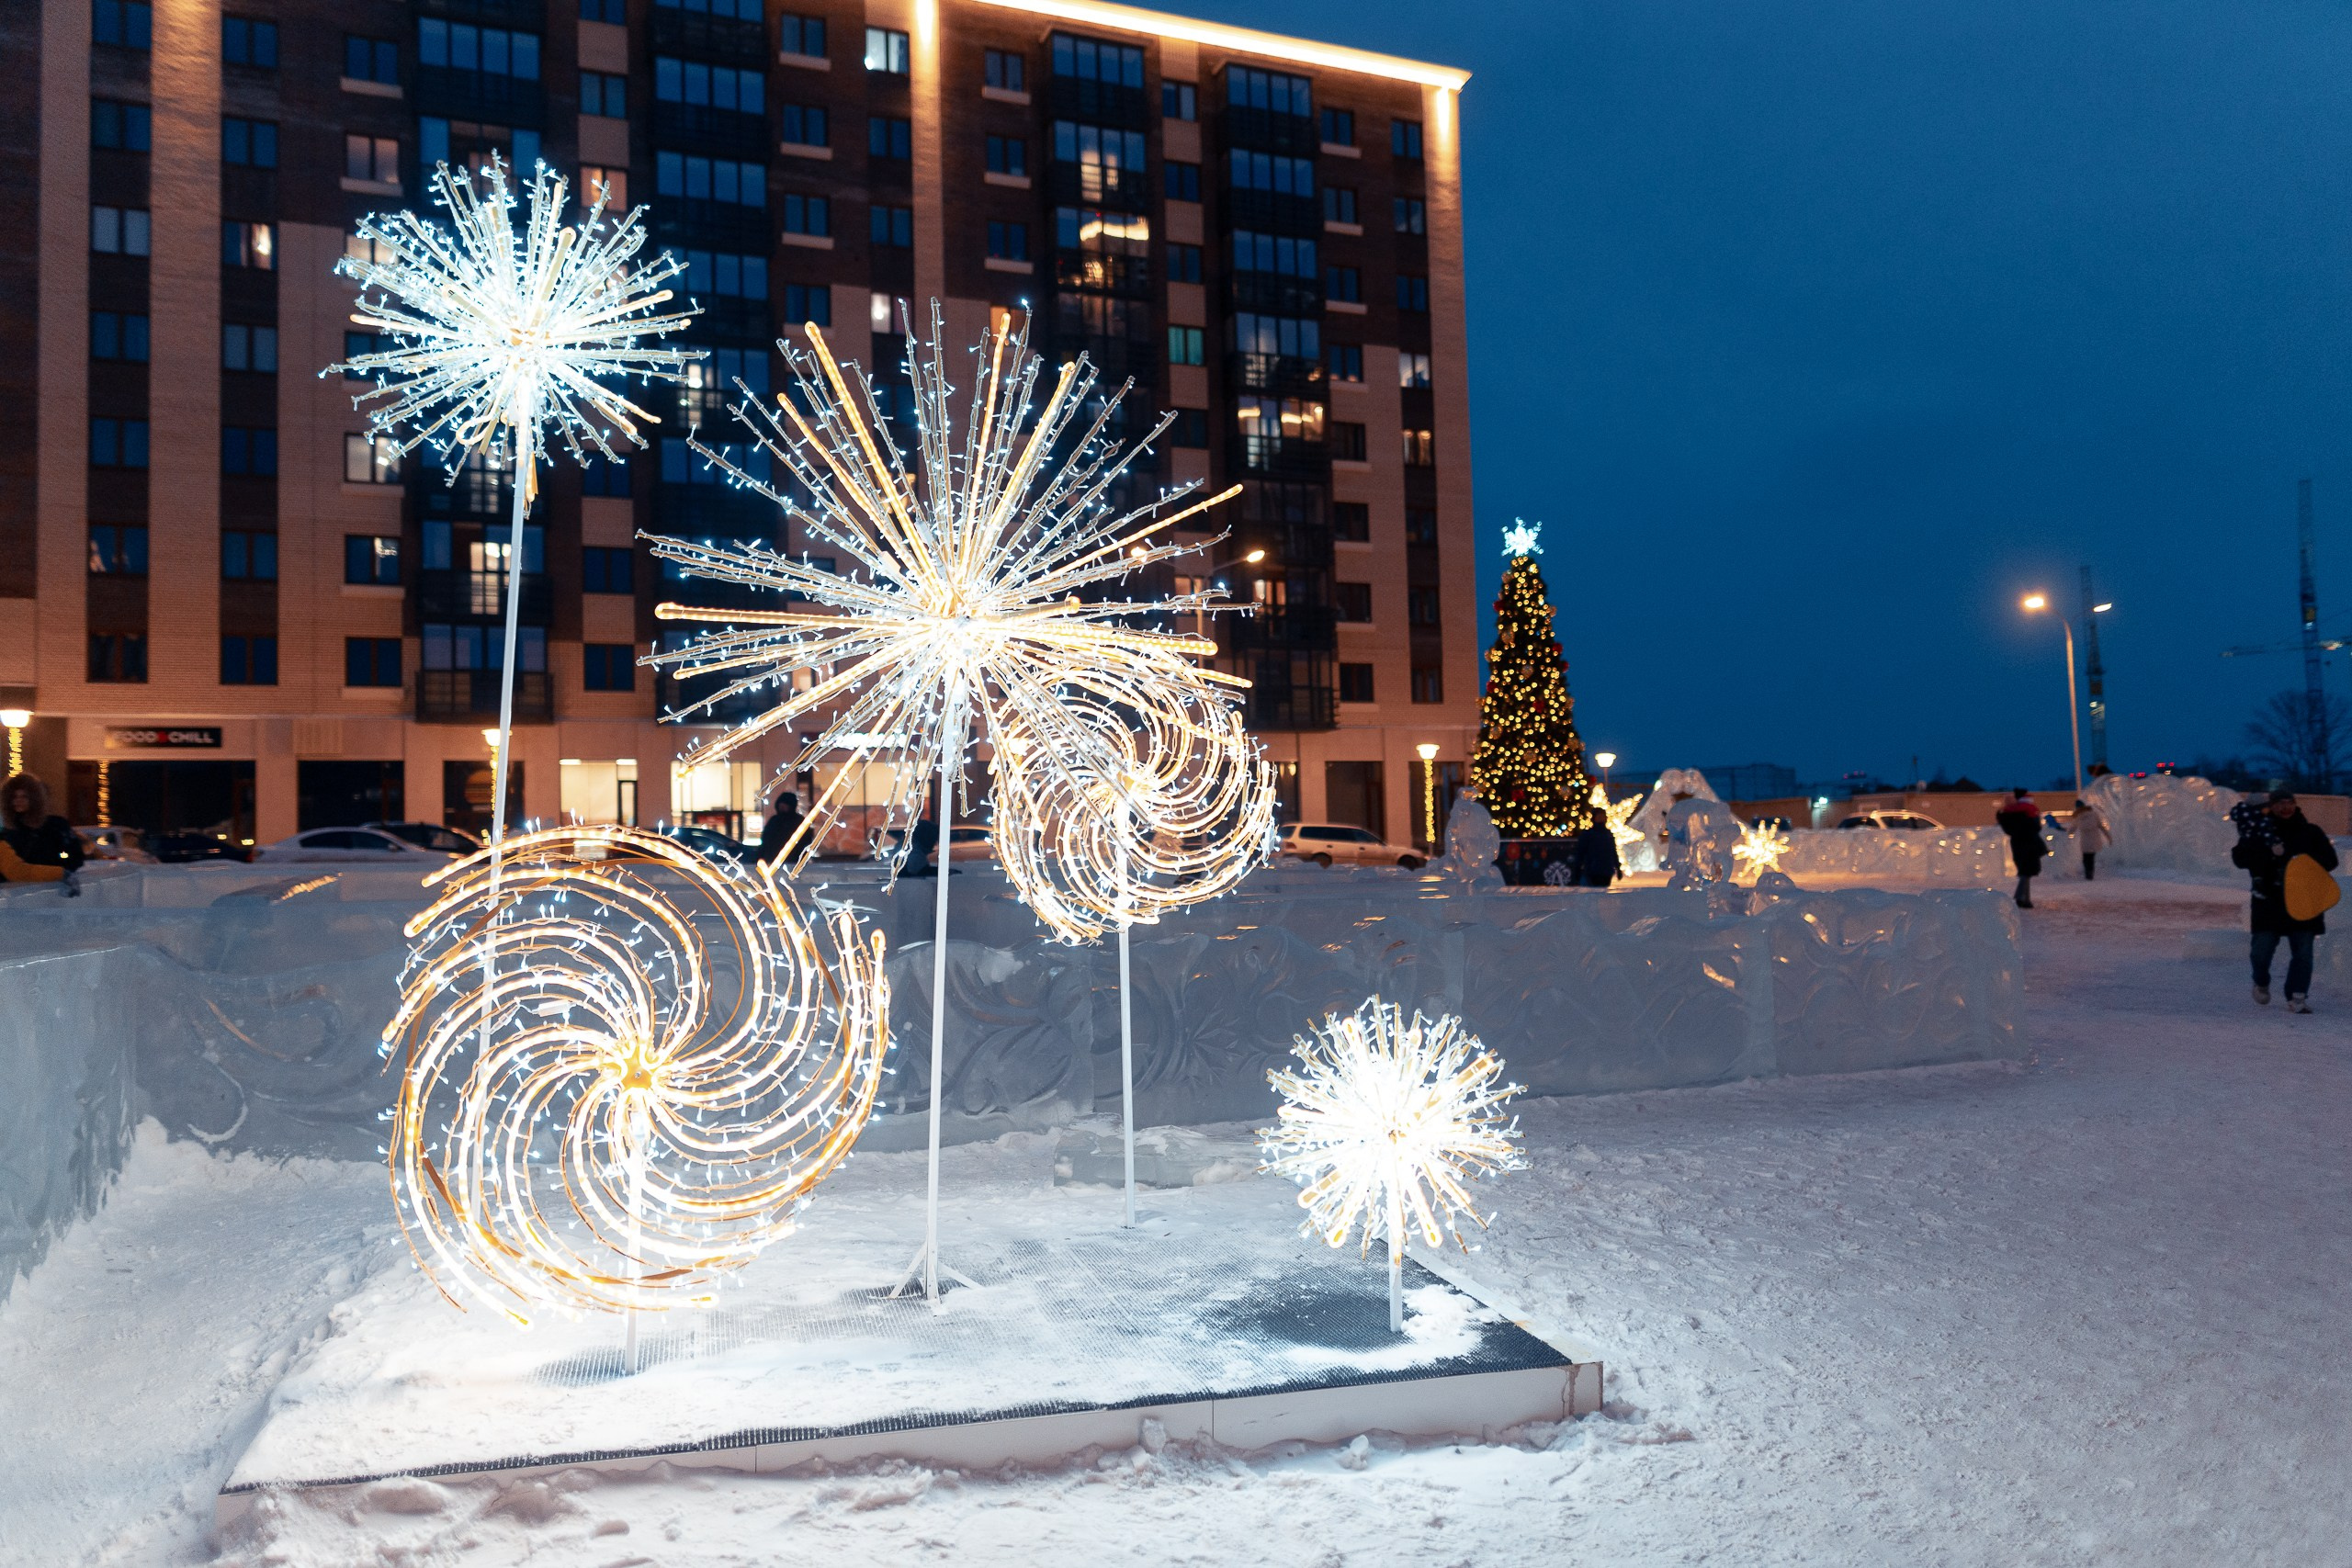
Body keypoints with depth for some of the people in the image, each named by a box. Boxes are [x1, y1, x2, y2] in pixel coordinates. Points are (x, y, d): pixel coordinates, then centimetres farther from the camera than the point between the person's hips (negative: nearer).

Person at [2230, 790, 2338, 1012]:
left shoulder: (2310, 831, 7)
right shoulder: (2258, 831, 3)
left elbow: (2329, 859, 5)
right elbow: (2240, 858, -8)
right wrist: (2268, 852, -22)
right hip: (2269, 901, -1)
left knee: (2303, 952, 0)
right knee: (2262, 950, -4)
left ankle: (2297, 996, 7)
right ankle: (2261, 983, 24)